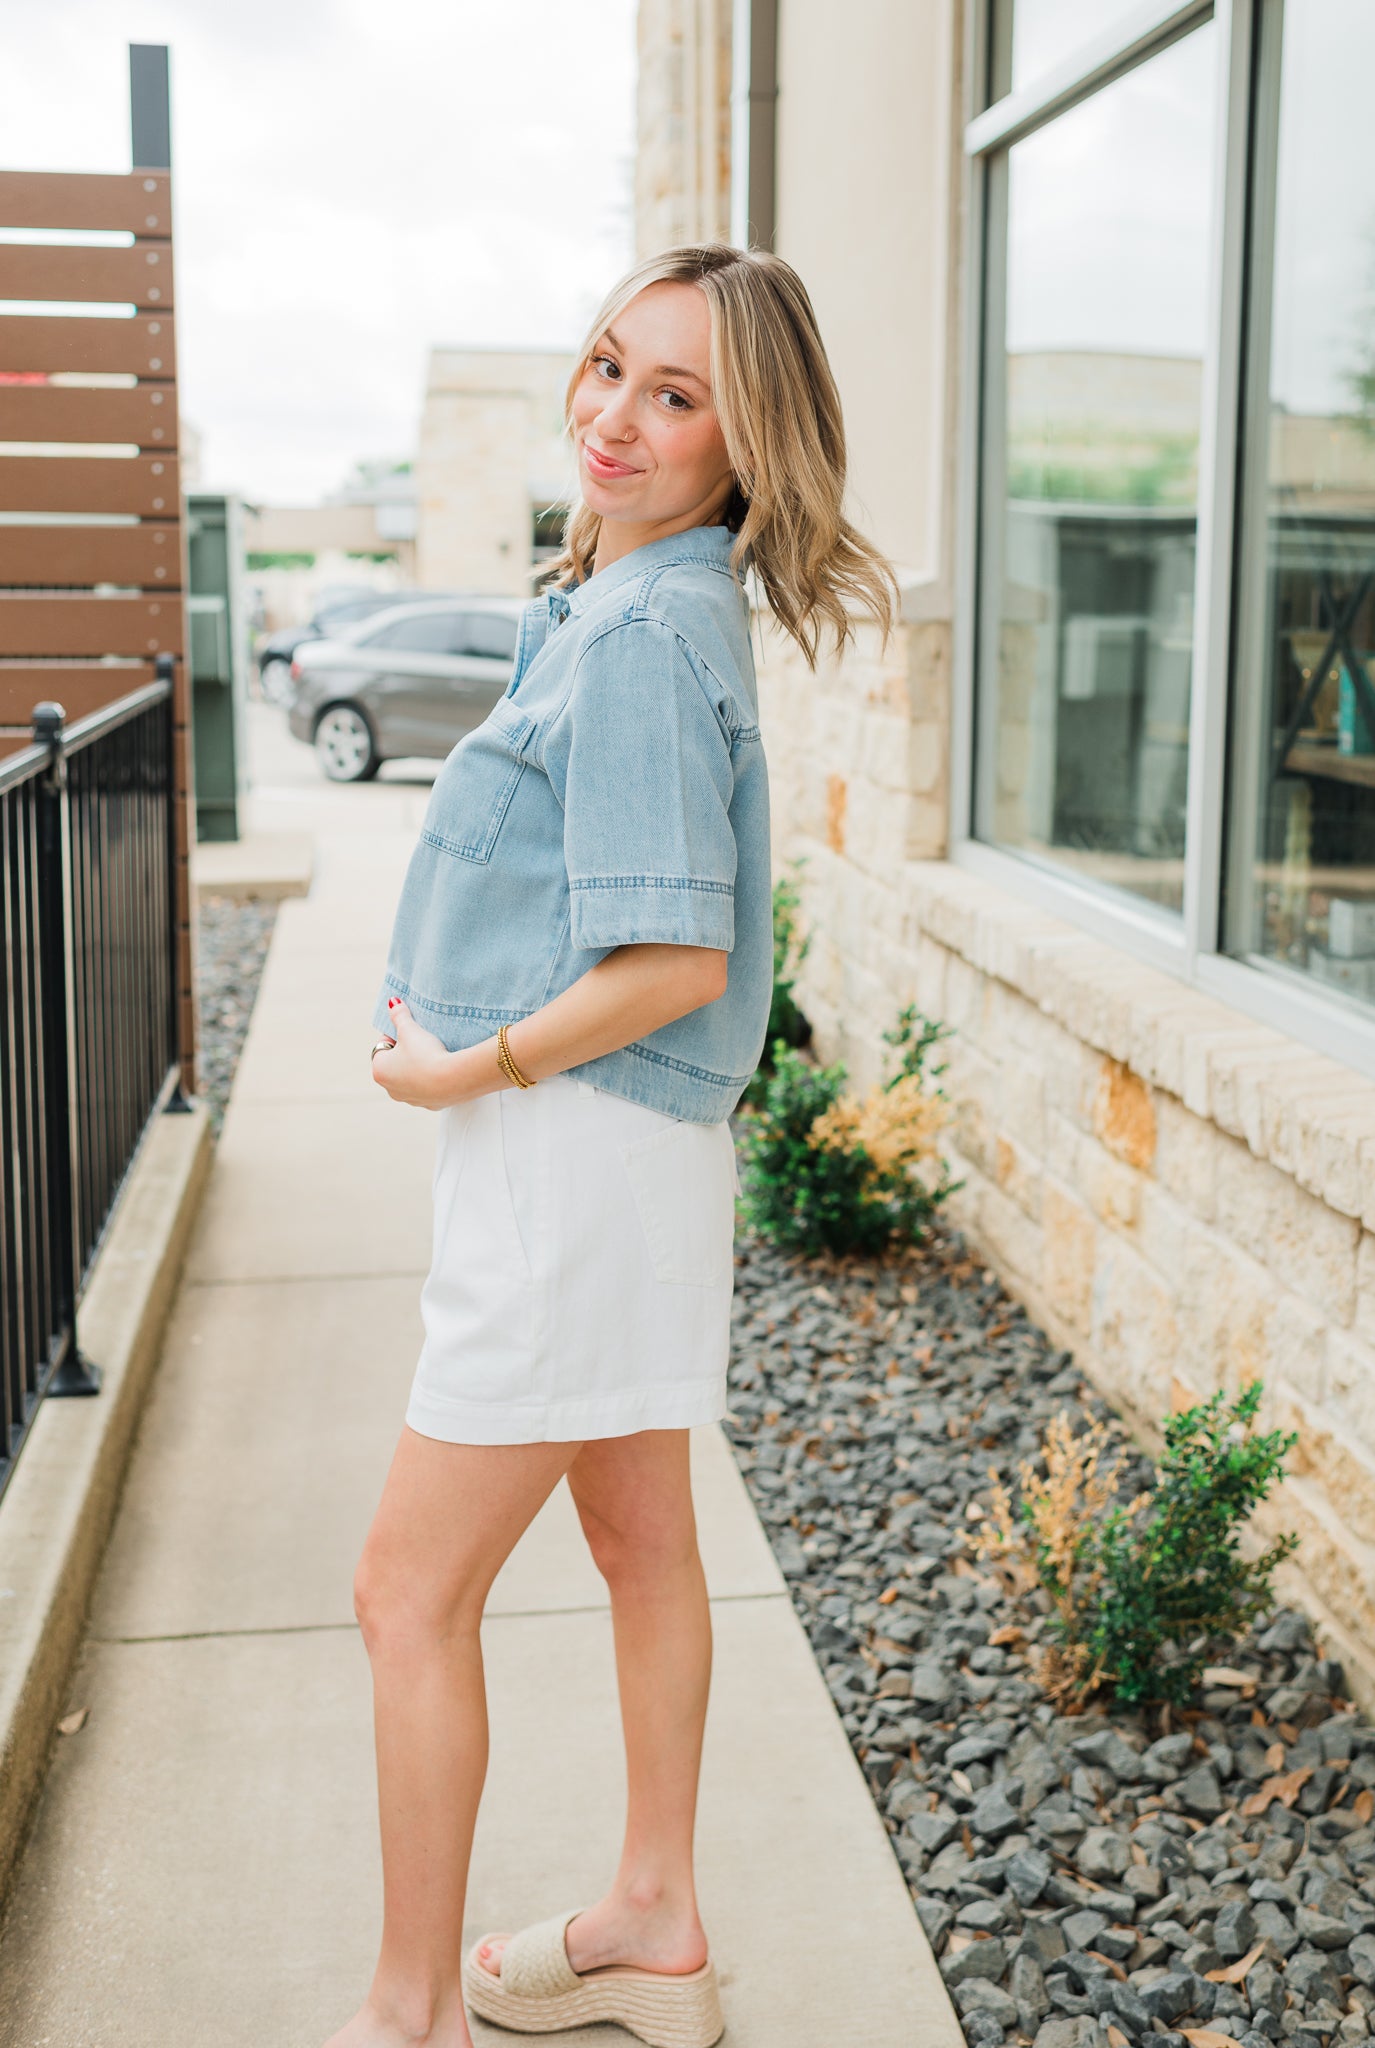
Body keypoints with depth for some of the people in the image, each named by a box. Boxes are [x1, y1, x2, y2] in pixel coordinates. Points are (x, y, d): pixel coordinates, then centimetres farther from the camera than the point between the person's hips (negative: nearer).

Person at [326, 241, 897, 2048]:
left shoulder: (643, 637, -21)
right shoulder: (636, 602, 10)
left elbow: (676, 963, -26)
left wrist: (461, 1070, -14)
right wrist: (445, 1008, 7)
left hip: (580, 1157, -10)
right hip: (621, 1154, 10)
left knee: (410, 1596, 1)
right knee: (642, 1543, 21)